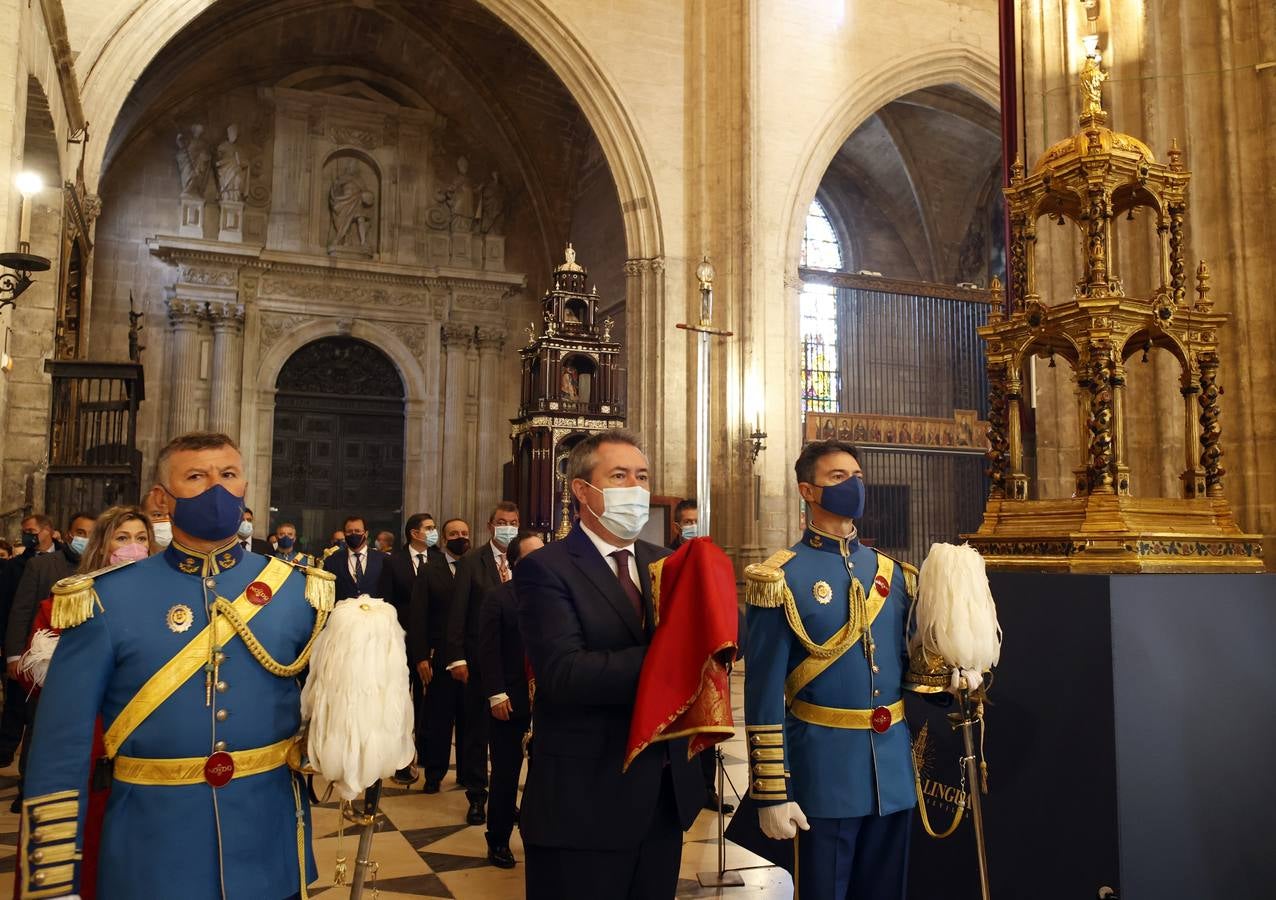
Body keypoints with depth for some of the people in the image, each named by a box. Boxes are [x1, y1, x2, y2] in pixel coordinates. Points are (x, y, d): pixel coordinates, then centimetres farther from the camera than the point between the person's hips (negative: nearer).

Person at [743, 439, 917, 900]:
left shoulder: (894, 573, 8)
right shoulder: (782, 578, -9)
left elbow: (909, 664, 15)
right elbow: (764, 693, -10)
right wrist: (772, 793, -12)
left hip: (894, 768, 5)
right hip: (824, 770, -5)